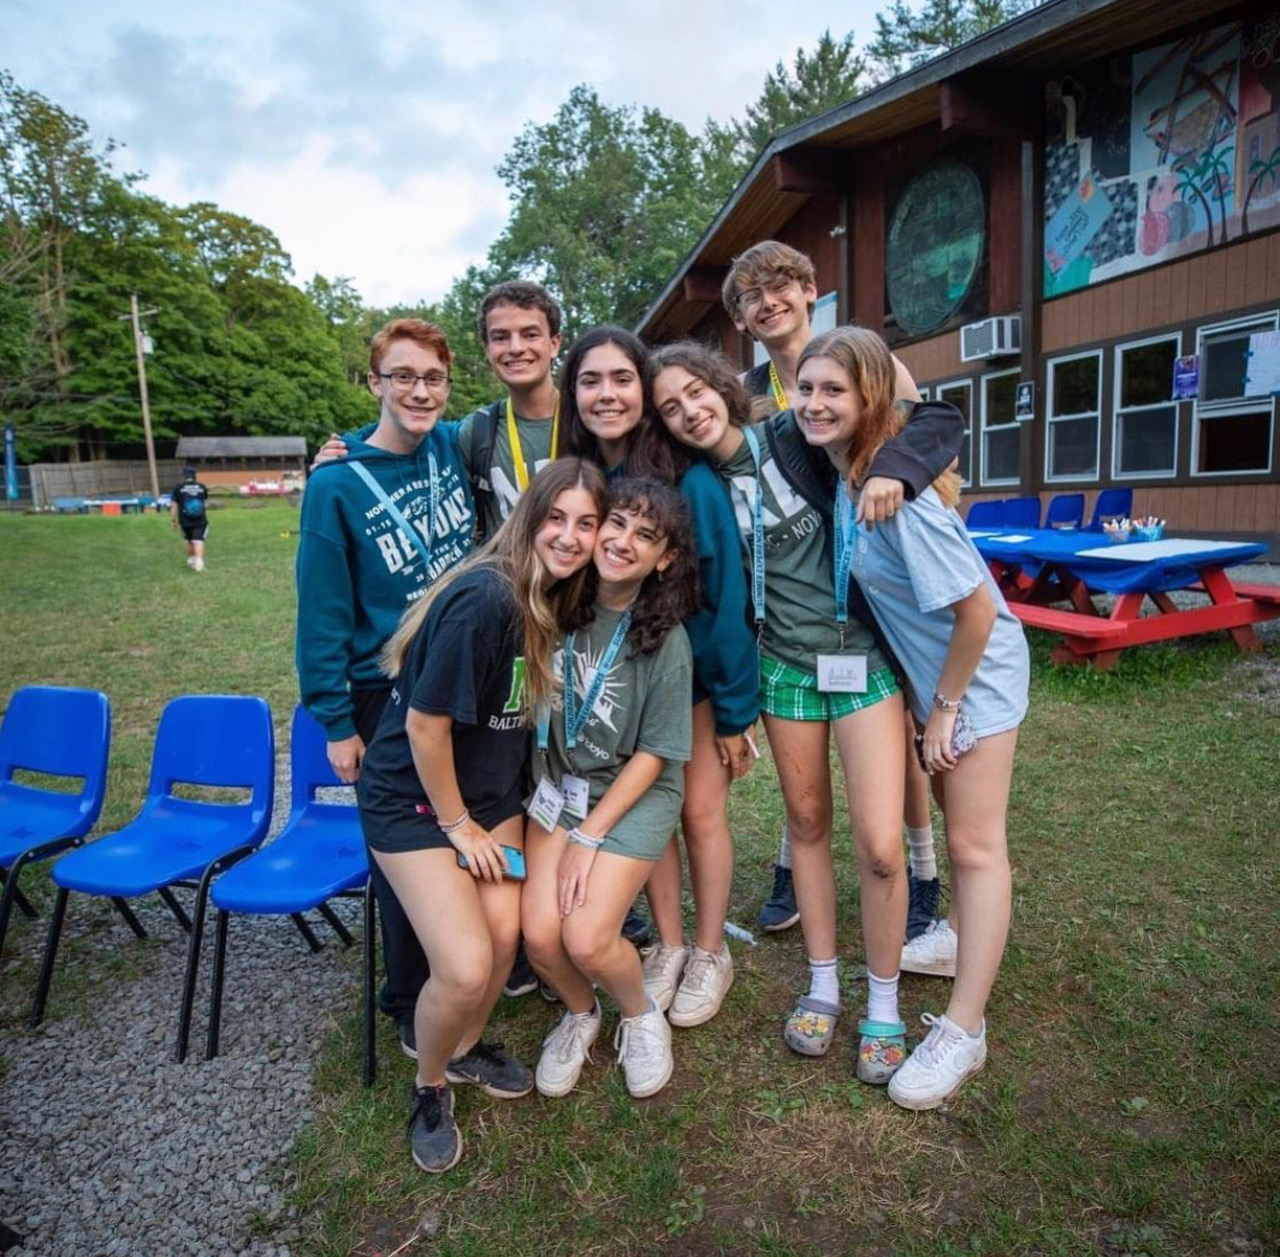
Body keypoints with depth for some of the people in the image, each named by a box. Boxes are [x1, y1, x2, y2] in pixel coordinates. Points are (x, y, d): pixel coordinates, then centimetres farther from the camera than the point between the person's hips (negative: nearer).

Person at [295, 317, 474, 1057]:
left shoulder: (457, 447, -3)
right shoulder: (337, 484, -13)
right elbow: (324, 613, -11)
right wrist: (338, 723, -10)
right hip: (392, 695, -4)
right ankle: (413, 1004, 28)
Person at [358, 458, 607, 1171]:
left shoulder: (557, 601, -3)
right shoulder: (484, 598, -29)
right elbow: (424, 722, -24)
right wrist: (457, 825, -13)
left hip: (492, 792, 7)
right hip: (412, 798, -7)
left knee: (505, 933, -2)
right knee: (466, 967, -13)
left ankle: (466, 1049, 31)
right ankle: (430, 1088, 20)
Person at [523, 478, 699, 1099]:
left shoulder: (664, 640, -15)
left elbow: (653, 754, -11)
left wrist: (589, 838, -13)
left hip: (636, 794, -2)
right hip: (557, 784, 3)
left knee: (588, 940, -16)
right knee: (539, 933, -13)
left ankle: (642, 1016, 20)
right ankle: (579, 1014, 23)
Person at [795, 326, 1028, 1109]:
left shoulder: (895, 492, -29)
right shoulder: (844, 472, -4)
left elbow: (978, 608, -26)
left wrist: (945, 706, -16)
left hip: (977, 671, -8)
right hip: (928, 669, 9)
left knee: (975, 847, -1)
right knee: (957, 831, 23)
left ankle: (964, 1031, 10)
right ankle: (969, 945, 45)